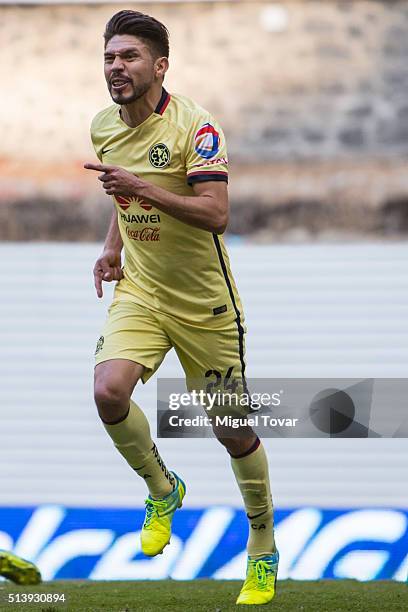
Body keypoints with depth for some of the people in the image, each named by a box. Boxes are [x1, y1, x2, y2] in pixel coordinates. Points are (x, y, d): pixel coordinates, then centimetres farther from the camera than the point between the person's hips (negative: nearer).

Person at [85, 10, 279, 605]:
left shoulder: (195, 125, -17)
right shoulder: (103, 126, 3)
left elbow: (216, 214, -26)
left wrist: (142, 188, -34)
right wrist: (113, 247, 8)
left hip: (205, 302, -4)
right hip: (140, 289, 4)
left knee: (234, 432, 4)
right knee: (109, 391, -22)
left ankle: (264, 549, 26)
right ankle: (162, 490, 6)